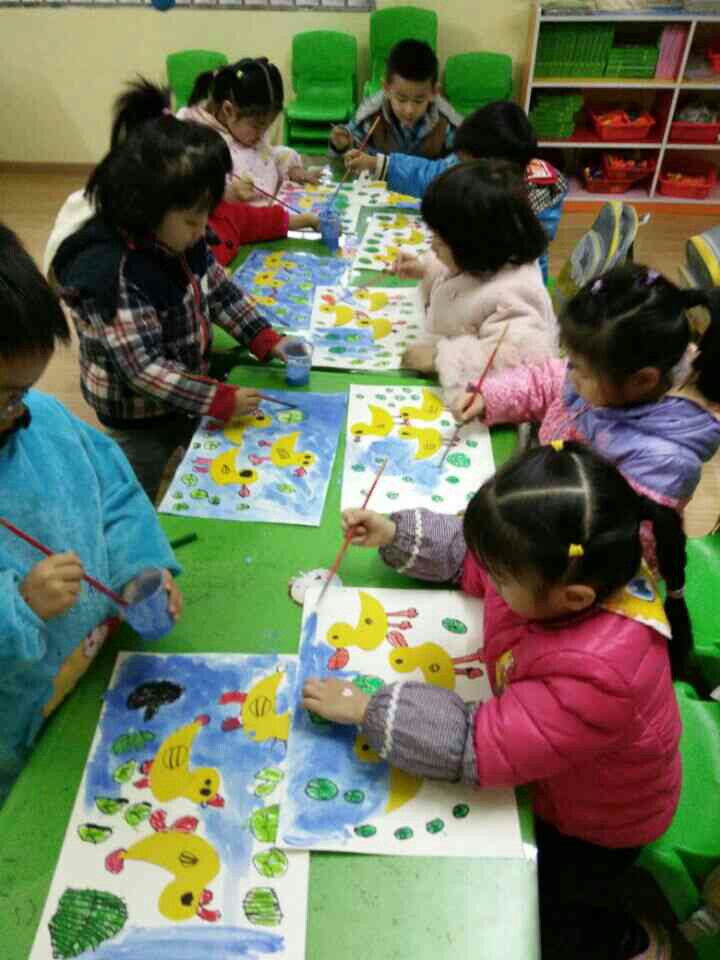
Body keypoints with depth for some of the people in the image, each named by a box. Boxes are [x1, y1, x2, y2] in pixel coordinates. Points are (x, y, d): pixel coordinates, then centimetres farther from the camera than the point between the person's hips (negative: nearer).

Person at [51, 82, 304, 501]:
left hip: (187, 392, 8)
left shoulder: (180, 236, -9)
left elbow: (219, 288, 4)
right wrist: (220, 399, -32)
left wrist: (266, 339, -7)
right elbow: (143, 369, -34)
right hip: (139, 416, -7)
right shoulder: (110, 274, -34)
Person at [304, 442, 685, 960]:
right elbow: (471, 552, -6)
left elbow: (480, 746, -42)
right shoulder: (563, 565, -27)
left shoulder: (598, 674, -48)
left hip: (598, 823, -6)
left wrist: (365, 708, -36)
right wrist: (395, 534, -15)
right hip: (553, 777, 6)